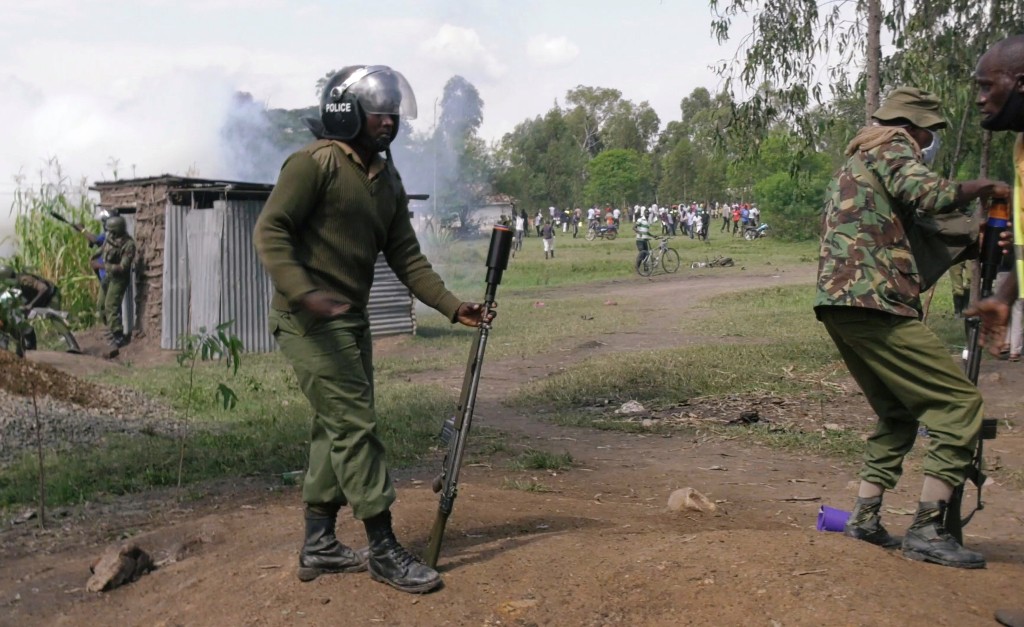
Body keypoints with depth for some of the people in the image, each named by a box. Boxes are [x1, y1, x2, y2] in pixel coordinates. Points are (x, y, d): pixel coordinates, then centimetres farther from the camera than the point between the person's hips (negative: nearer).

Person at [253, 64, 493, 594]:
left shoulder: (387, 179, 12)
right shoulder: (314, 163, -12)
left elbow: (405, 255, 11)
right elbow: (270, 231, -18)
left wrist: (453, 307, 1)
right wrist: (304, 292, -32)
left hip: (351, 319, 9)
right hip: (310, 321, -9)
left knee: (335, 429, 13)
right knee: (355, 426, -8)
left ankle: (318, 547, 24)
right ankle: (384, 551, 1)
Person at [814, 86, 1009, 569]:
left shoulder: (855, 163, 29)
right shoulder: (893, 147, 1)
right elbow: (928, 194, -18)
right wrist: (984, 187, -1)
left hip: (837, 303, 10)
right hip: (872, 303, -10)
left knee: (899, 412, 21)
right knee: (958, 403, -5)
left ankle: (865, 517, 17)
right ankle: (926, 530, -7)